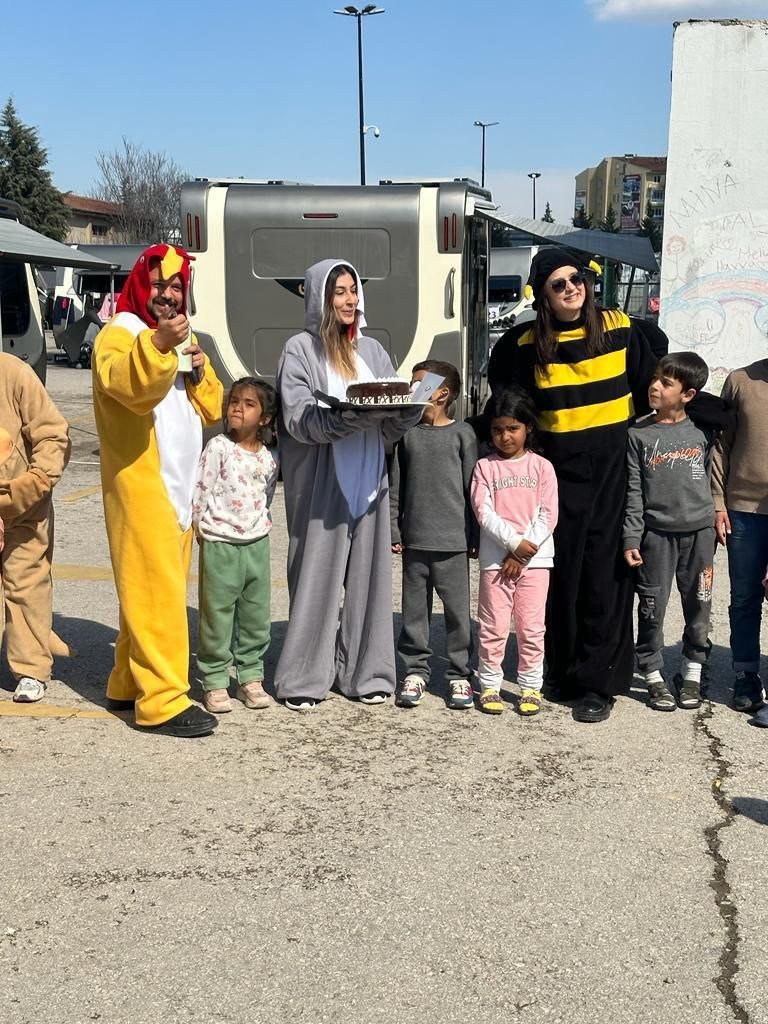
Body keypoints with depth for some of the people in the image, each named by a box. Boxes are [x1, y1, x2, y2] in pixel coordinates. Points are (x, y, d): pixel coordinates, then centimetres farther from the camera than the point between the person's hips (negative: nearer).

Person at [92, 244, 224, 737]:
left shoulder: (181, 337, 20)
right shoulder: (119, 332, -7)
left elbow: (210, 410, 16)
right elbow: (131, 386, -28)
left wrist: (201, 369, -2)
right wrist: (159, 343, -44)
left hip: (180, 487, 9)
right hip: (141, 488, -9)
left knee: (164, 589, 12)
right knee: (155, 593, -10)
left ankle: (128, 684, 22)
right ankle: (163, 700, -8)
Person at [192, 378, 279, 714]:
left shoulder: (269, 457, 6)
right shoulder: (218, 447, -8)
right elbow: (200, 491, -8)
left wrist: (261, 524, 10)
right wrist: (202, 528, -6)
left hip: (257, 543, 5)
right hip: (220, 544, -5)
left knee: (256, 615, 10)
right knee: (217, 614, 1)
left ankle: (251, 677, 22)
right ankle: (214, 682, 10)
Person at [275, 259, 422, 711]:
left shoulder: (373, 351, 14)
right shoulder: (300, 349, 0)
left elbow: (391, 426, 9)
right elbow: (298, 419, -12)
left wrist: (411, 407, -12)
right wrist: (351, 415, -26)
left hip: (367, 482, 4)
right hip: (319, 485, -4)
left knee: (368, 574, 5)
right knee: (317, 576, -1)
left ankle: (364, 672, 15)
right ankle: (305, 678, 8)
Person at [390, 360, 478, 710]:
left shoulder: (462, 433, -2)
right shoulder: (407, 433, 7)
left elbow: (472, 487, -1)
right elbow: (396, 487, 9)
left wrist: (475, 536, -2)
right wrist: (394, 531, 5)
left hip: (452, 541, -3)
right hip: (414, 540, 3)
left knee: (457, 609, 3)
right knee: (415, 608, 9)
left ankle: (460, 674, 14)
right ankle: (415, 671, 19)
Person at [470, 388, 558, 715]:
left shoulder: (541, 466, 3)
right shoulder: (485, 467, 3)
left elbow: (548, 516, -3)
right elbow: (484, 512, -6)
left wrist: (522, 553, -10)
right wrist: (514, 542, -16)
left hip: (535, 558, 0)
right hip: (496, 559, 0)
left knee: (531, 626, 4)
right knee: (493, 626, 3)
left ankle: (531, 687, 15)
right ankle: (490, 685, 14)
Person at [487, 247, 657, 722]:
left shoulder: (619, 329, 0)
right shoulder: (527, 346, 1)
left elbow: (650, 390, 7)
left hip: (615, 469, -1)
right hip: (560, 472, 1)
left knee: (606, 574, -2)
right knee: (563, 575, 6)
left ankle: (599, 683, 5)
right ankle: (564, 673, 20)